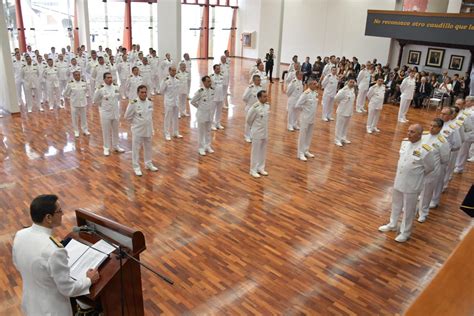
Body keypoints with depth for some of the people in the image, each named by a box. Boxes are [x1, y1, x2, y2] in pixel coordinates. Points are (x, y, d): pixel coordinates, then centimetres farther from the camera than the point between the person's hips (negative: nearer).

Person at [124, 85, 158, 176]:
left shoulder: (150, 102, -1)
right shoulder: (134, 103, -18)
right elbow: (127, 116, -11)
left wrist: (146, 123, 11)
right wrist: (135, 122, -2)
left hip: (148, 129, 5)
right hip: (137, 130, -5)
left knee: (148, 147, 19)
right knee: (136, 149, 4)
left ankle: (148, 164, 36)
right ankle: (136, 167, 16)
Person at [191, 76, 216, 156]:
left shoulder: (212, 90, -3)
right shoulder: (200, 92, -20)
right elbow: (192, 102, -11)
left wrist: (211, 109, 9)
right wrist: (200, 107, -3)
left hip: (210, 114, 5)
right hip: (202, 114, -5)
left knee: (208, 131, 16)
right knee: (201, 132, 6)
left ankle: (208, 146, 29)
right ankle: (201, 148, 17)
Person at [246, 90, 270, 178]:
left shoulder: (267, 106, 0)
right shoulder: (255, 107, -21)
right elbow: (248, 119, -11)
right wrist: (253, 127, 3)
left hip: (265, 132, 7)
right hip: (257, 133, -6)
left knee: (263, 151, 16)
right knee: (255, 152, 4)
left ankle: (260, 168, 31)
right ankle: (253, 170, 17)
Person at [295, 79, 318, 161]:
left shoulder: (316, 93, 3)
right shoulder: (305, 94, -20)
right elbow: (297, 105, -21)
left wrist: (313, 112, 6)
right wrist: (304, 109, -8)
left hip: (312, 118, 7)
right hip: (305, 118, -7)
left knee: (309, 135, 17)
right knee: (302, 136, 2)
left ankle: (306, 151, 31)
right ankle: (300, 153, 12)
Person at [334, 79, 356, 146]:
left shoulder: (352, 90, 4)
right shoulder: (344, 90, -21)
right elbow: (336, 98, -20)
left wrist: (349, 106, 11)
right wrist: (341, 103, -6)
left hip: (349, 111, 8)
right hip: (342, 110, -8)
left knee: (346, 125, 19)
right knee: (339, 126, 2)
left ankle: (343, 138, 33)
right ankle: (337, 140, 11)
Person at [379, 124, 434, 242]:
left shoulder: (425, 150, -23)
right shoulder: (405, 142, -4)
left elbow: (429, 168, -9)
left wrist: (417, 175, 3)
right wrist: (404, 172, 10)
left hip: (412, 185, -6)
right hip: (399, 181, 6)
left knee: (408, 210, 11)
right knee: (396, 205, 24)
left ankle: (405, 232, 30)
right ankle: (392, 225, 45)